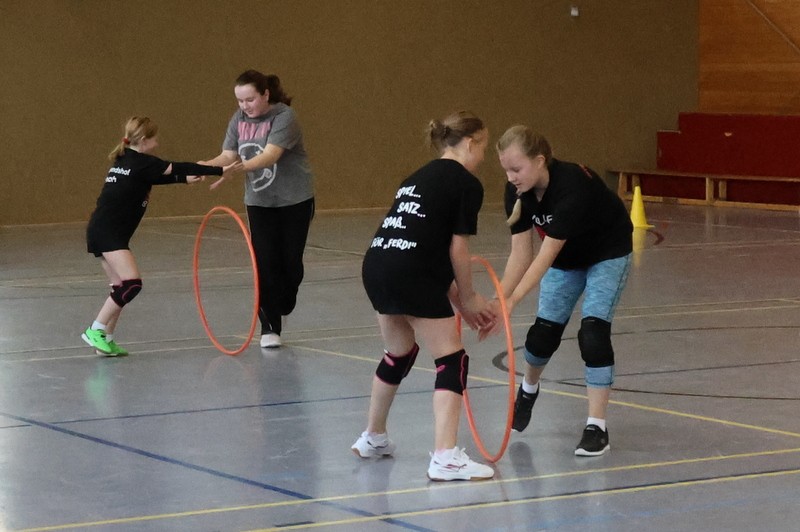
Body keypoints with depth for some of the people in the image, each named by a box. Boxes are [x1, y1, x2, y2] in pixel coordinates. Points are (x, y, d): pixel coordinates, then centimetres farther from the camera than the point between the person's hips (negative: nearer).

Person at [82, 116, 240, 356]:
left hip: (101, 231, 10)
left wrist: (184, 178, 28)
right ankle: (95, 331, -12)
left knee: (121, 287, 12)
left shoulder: (125, 161, 17)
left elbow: (155, 177, 33)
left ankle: (106, 339, 14)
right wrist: (219, 170, -14)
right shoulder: (141, 162, -10)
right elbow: (177, 168, -14)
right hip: (108, 232, -10)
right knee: (132, 283, -16)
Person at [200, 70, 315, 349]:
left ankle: (283, 307, 31)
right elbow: (228, 155, -6)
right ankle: (269, 327, -3)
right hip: (259, 201, 4)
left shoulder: (284, 117, -21)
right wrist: (207, 166, -28)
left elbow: (270, 156, -33)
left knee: (291, 260, 4)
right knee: (265, 263, -6)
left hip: (295, 200, -4)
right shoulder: (239, 120, -2)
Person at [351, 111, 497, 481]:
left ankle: (372, 438, 42)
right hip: (412, 277, -8)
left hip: (376, 266, 8)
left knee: (398, 355, 28)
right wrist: (467, 298, 11)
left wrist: (458, 302, 23)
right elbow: (457, 249, -3)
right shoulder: (467, 184, 0)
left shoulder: (419, 177, 24)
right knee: (451, 361, -1)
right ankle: (445, 458, -11)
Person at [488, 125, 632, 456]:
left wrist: (511, 301, -46)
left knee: (593, 332, -18)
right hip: (567, 256, 6)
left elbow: (547, 254, -41)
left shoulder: (573, 185, -40)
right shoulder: (517, 192, -20)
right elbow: (521, 253, -20)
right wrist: (498, 301, -32)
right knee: (544, 332, 6)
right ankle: (527, 391, 38)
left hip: (608, 254, -5)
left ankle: (597, 427, -12)